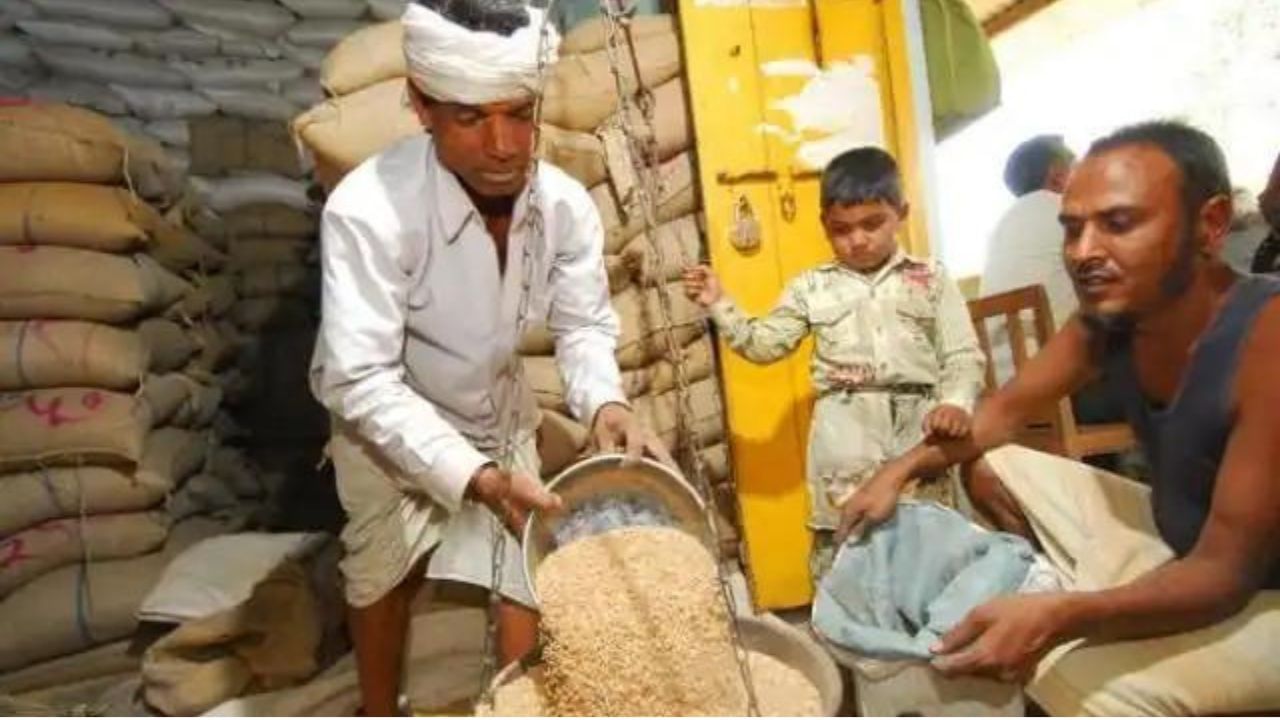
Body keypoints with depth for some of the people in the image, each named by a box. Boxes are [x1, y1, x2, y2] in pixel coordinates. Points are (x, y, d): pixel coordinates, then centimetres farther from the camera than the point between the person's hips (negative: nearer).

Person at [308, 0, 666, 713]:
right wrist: (476, 480, -45)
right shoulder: (368, 210, -36)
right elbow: (363, 381, -36)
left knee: (527, 569, 9)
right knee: (385, 576, 17)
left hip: (499, 411, 3)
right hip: (387, 420, -2)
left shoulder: (566, 204, -23)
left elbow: (585, 324, -12)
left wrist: (605, 404, -33)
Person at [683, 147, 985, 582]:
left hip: (917, 423, 0)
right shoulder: (812, 287, 8)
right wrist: (719, 305, -1)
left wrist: (956, 402, -19)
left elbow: (962, 355, 0)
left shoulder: (931, 278, 5)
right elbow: (764, 345, 8)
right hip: (844, 430, 0)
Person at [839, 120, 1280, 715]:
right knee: (989, 468, 6)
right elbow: (1007, 409, 4)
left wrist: (1058, 619, -43)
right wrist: (899, 471, -10)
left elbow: (1224, 573, -29)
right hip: (1171, 537, 7)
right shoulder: (1107, 316, -10)